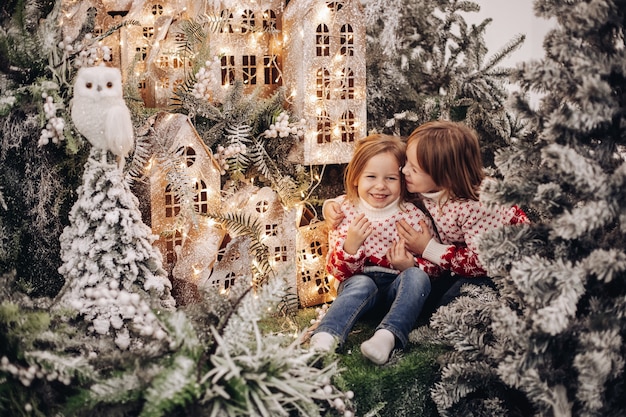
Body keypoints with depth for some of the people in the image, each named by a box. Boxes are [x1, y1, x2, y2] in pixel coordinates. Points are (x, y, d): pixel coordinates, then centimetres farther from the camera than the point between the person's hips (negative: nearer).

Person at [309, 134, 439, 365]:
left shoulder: (413, 216, -4)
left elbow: (432, 267, -1)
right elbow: (336, 271, -4)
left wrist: (410, 265, -23)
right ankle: (325, 337, -48)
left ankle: (387, 336, -49)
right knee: (362, 284, -33)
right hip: (358, 283, 0)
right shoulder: (345, 213, -3)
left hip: (397, 287, 1)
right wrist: (350, 244, -25)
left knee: (416, 277, -29)